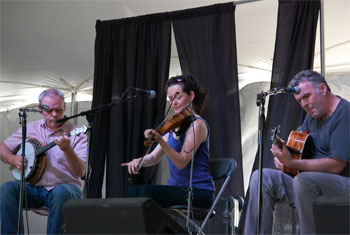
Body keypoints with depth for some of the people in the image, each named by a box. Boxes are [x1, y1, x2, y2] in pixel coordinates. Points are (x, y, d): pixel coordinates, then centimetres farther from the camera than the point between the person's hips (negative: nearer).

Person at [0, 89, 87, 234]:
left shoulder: (76, 134, -1)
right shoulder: (30, 129, 11)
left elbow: (80, 173, -12)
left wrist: (67, 150, -29)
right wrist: (13, 159, -6)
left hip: (64, 187, -3)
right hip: (33, 188, 3)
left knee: (61, 192, -37)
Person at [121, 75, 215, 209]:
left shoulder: (197, 124, -9)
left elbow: (182, 162, -19)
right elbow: (153, 158, 14)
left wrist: (161, 141, -32)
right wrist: (140, 161, -9)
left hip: (198, 192, -8)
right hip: (177, 187, 8)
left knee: (148, 192, -28)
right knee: (134, 190, -13)